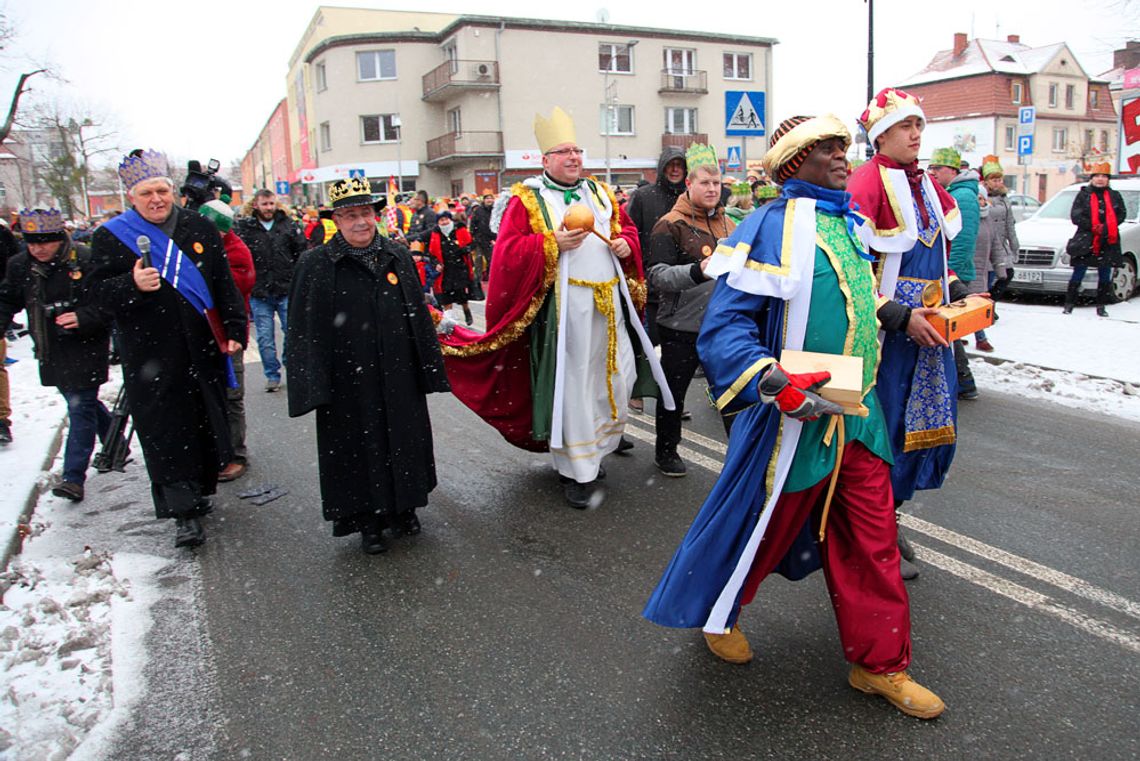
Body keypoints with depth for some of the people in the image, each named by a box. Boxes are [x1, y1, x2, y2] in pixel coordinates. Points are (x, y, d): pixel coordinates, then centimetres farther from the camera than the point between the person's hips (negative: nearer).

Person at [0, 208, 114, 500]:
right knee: (84, 402, 18)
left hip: (85, 347, -7)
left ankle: (74, 477, -4)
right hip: (51, 352, 7)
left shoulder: (85, 261, -14)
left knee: (81, 408, -6)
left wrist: (83, 318, -30)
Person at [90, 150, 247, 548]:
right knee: (166, 432, -3)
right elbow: (100, 292, -2)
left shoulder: (200, 228, 7)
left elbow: (224, 284, 11)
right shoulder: (110, 237, 0)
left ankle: (200, 491, 31)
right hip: (150, 357, -2)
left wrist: (234, 330, 6)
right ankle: (184, 513, 1)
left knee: (208, 423, 11)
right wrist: (131, 285, -23)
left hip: (203, 350, 3)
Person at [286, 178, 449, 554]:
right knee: (359, 447, 6)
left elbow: (419, 314, 10)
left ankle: (403, 506, 33)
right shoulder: (316, 265, -4)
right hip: (349, 381, -3)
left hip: (398, 376, 3)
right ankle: (369, 522, 22)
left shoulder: (398, 256, 5)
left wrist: (426, 368, 8)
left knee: (403, 439, 13)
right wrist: (314, 387, -11)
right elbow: (305, 329, -5)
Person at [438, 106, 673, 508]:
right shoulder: (527, 199, 0)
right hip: (562, 306, -6)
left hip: (609, 302, 6)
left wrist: (626, 245, 2)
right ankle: (578, 471, 10)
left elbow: (627, 228, 24)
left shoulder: (601, 193, 17)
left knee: (617, 377, 8)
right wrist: (553, 244, -19)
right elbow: (508, 253, -8)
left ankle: (595, 448, 29)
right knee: (569, 385, -1)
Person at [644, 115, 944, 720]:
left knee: (872, 539, 12)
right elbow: (724, 327, -22)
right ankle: (717, 612, 39)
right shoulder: (771, 228, -16)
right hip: (795, 419, -7)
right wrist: (778, 385, -31)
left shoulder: (850, 226, 10)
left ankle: (879, 663, 29)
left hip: (858, 415, 7)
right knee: (761, 526, 11)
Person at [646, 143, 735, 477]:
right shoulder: (670, 225, -9)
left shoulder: (727, 223, 13)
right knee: (674, 391, 8)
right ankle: (665, 451, 25)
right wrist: (697, 271, -30)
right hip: (682, 327, -5)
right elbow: (657, 277, -18)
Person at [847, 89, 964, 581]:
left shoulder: (927, 185, 13)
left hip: (929, 330, 9)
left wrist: (959, 295, 11)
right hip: (888, 334, -8)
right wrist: (901, 317, -23)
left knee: (931, 425, 13)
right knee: (885, 428, 0)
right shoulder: (866, 185, -14)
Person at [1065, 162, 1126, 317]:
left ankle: (1101, 306, 15)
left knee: (1105, 277, 7)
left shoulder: (1115, 196, 9)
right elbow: (1075, 216, -7)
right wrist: (1094, 227, -16)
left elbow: (1121, 215, 3)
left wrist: (1107, 228, -14)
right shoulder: (1083, 195, 2)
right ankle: (1069, 304, 6)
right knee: (1077, 276, -1)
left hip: (1108, 243, 3)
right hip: (1086, 241, -3)